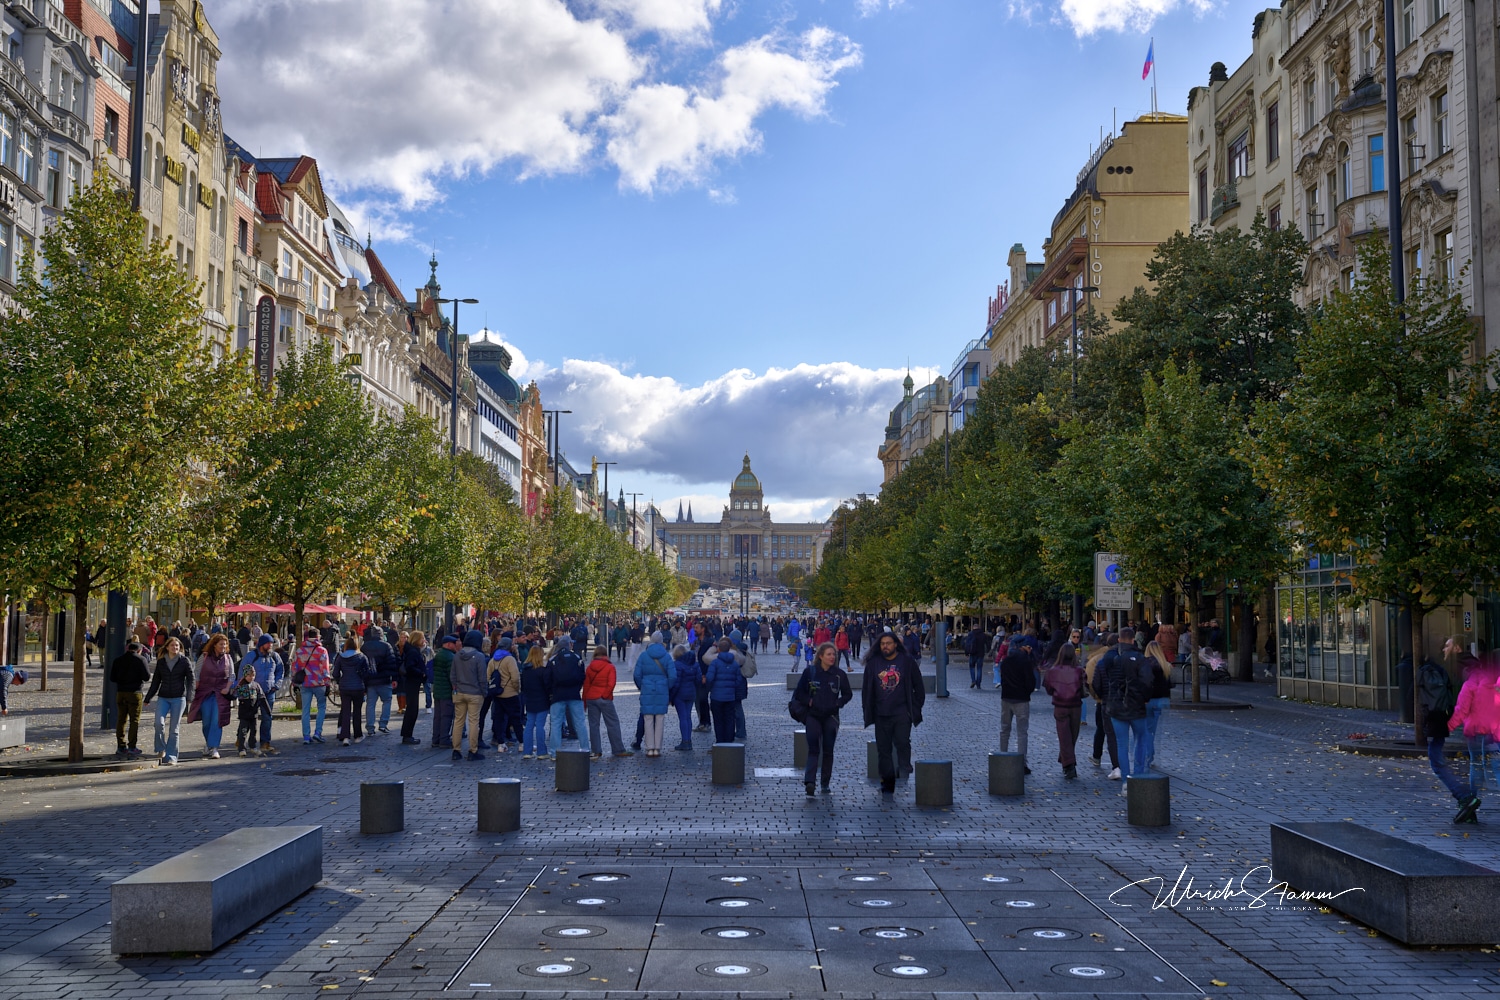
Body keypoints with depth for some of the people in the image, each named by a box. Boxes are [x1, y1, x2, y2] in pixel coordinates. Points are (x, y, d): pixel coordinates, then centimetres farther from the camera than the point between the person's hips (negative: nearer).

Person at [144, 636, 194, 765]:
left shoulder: (185, 661, 2)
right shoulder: (161, 662, 10)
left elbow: (190, 680, -1)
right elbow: (155, 681, 16)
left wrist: (189, 697, -12)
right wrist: (147, 699, 17)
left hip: (179, 698, -2)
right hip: (163, 698, 2)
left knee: (174, 728, -2)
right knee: (159, 722, -18)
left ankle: (171, 756, 4)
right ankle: (161, 750, 2)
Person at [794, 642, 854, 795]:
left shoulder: (839, 674, 1)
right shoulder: (810, 672, -2)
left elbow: (848, 694, 11)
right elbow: (799, 692, 5)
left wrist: (838, 703, -4)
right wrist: (808, 702, -9)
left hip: (831, 716, 2)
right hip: (813, 715, -2)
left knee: (828, 750, 6)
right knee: (813, 748, -13)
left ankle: (826, 784, 14)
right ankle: (809, 780, -23)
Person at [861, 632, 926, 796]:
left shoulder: (907, 661, 0)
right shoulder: (873, 663, 5)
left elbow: (919, 687, 6)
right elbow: (866, 688, 13)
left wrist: (915, 708, 1)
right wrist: (867, 709, 8)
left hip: (902, 713, -2)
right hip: (881, 714, 3)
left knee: (902, 742, -20)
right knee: (883, 749, 5)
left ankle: (904, 771, -13)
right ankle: (887, 783, 12)